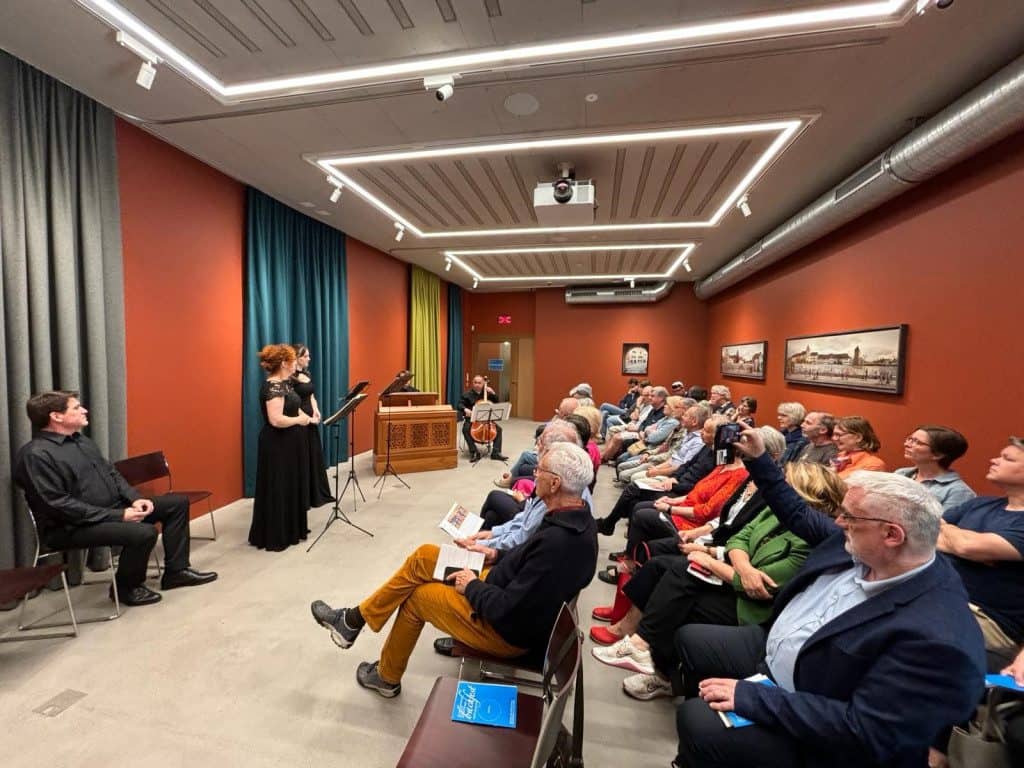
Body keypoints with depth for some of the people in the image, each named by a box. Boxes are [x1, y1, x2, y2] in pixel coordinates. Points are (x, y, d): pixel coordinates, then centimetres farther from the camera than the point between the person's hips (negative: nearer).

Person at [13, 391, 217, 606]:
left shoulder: (80, 440, 11)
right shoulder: (36, 454, -17)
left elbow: (112, 473, 16)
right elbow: (59, 505, -23)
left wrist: (135, 498, -1)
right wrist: (118, 515, -23)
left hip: (115, 509, 9)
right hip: (72, 527, -9)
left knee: (177, 503, 2)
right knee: (144, 532, -32)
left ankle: (176, 571, 8)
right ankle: (126, 587, -1)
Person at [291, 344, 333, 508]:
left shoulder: (307, 374, 11)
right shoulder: (290, 379, -15)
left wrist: (316, 411, 0)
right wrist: (308, 418, -15)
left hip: (311, 420, 8)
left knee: (316, 456, 13)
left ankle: (319, 494, 23)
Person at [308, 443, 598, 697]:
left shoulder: (556, 541, -35)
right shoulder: (577, 517, -6)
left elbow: (507, 611, -30)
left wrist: (472, 587, -14)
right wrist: (497, 556, 3)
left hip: (508, 629, -8)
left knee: (416, 596, 8)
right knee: (424, 556, 5)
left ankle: (387, 678, 34)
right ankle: (354, 619, 21)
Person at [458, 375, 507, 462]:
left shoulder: (487, 393, 8)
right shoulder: (467, 394, 1)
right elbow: (460, 404, -5)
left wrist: (493, 393, -7)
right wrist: (465, 409, -27)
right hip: (471, 418, -2)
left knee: (498, 428, -18)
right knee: (465, 429, -31)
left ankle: (496, 453, -14)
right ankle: (474, 452, -22)